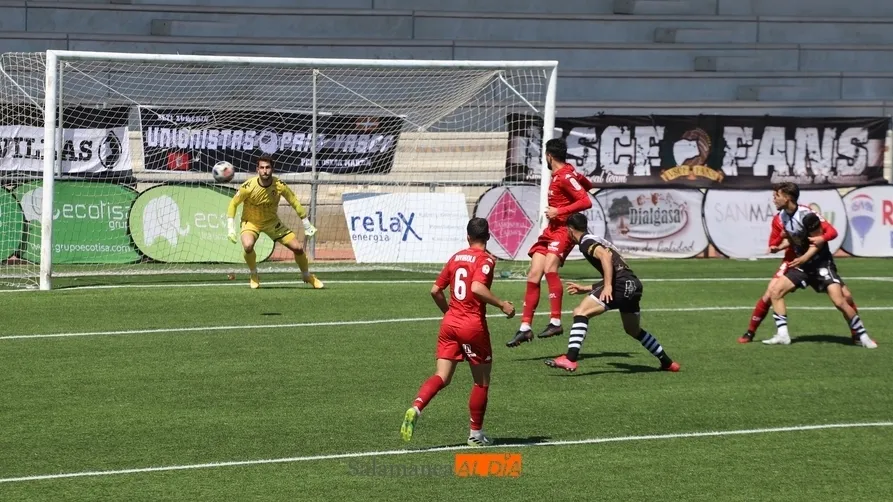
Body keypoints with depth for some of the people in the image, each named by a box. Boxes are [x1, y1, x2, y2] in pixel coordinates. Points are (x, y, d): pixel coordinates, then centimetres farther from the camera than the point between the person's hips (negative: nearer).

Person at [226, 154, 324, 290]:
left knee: (298, 247, -4)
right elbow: (233, 204, -11)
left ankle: (307, 276, 25)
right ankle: (253, 275, -4)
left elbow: (295, 202, -5)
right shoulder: (249, 187, -26)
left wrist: (307, 226, -2)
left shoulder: (279, 186, -20)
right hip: (251, 221, -2)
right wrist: (231, 228, -16)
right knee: (248, 245, -34)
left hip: (272, 221, 2)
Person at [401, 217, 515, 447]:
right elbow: (477, 288, -25)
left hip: (450, 323, 5)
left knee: (441, 377, 1)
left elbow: (435, 290, 12)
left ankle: (415, 409, -25)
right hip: (474, 325, -5)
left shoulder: (456, 258, 10)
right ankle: (476, 434, 17)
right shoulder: (486, 259, -7)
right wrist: (502, 305, -16)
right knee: (482, 382, 11)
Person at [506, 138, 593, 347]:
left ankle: (556, 322, -31)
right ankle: (525, 328, 6)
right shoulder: (558, 175, 13)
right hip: (551, 230, 10)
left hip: (564, 229, -10)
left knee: (549, 268, -29)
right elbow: (587, 185, 29)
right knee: (534, 275, 3)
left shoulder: (565, 176, -14)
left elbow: (586, 202, -20)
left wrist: (559, 211, -20)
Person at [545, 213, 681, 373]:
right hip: (634, 285, 9)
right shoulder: (598, 241, 30)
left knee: (580, 312, -14)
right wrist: (584, 289, 42)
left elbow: (605, 255, -19)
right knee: (634, 331, 30)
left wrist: (608, 286, -25)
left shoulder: (586, 242, 1)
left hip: (621, 284, -9)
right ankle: (667, 362, 41)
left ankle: (570, 359, -28)